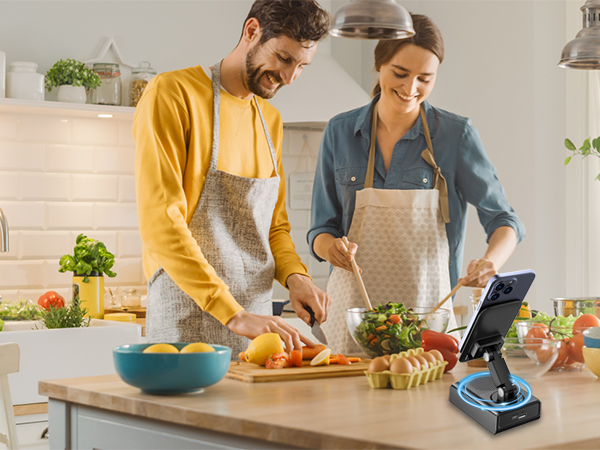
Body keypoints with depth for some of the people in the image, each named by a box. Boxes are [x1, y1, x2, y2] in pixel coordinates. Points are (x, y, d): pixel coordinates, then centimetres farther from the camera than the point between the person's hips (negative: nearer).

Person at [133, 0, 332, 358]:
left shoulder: (271, 120, 16)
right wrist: (234, 315, -24)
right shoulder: (172, 94, -9)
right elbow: (161, 223, -18)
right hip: (187, 326, -7)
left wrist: (295, 275, -2)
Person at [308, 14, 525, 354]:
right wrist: (331, 247, -15)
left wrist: (491, 261, -23)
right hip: (353, 309, 1)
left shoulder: (457, 135, -2)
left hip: (428, 306, -1)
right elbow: (321, 229, 7)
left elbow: (502, 218, -2)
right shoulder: (341, 132, 4)